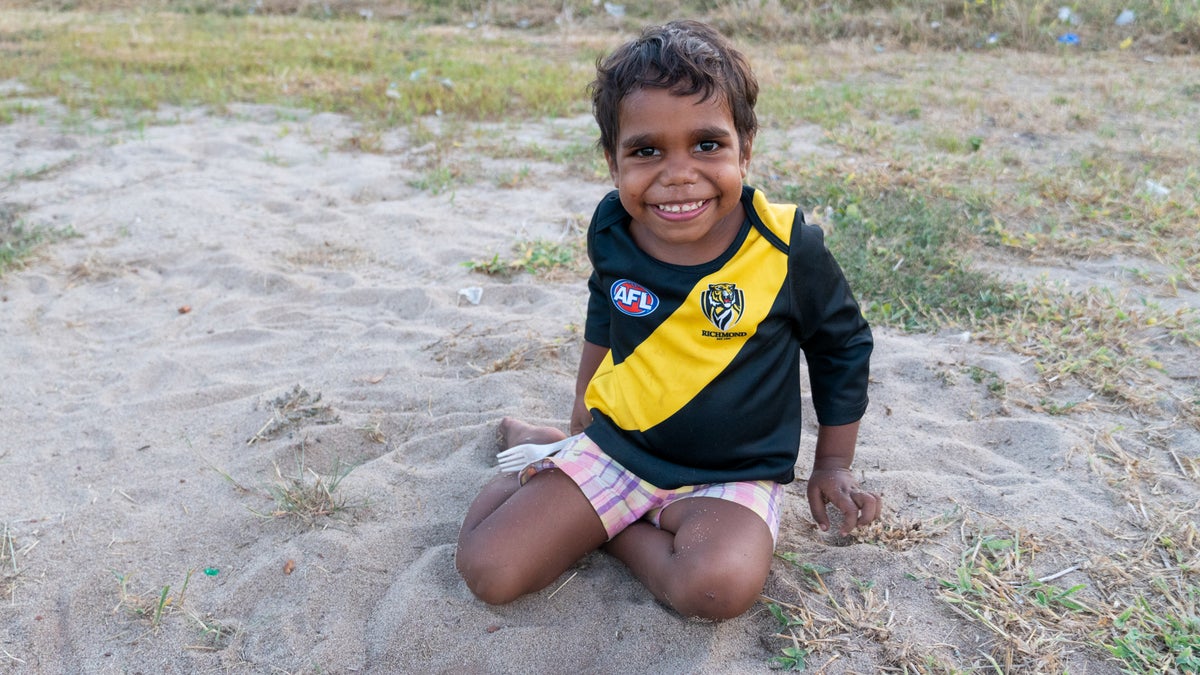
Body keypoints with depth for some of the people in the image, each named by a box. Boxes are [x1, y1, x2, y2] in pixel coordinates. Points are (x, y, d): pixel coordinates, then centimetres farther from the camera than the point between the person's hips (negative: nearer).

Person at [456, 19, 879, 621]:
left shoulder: (788, 250, -15)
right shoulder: (612, 231, -7)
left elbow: (842, 348, 3)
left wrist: (833, 467, 9)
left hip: (733, 476, -1)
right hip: (614, 448, 2)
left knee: (719, 585, -34)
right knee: (487, 570, -13)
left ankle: (611, 527, -5)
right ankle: (541, 448, 15)